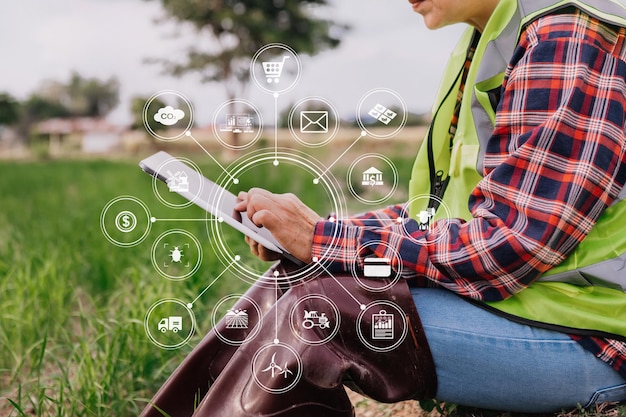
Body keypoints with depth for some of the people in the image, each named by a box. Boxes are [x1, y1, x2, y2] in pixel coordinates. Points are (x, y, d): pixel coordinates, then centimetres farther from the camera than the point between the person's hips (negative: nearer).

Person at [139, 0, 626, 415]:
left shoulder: (566, 41, -17)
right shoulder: (488, 46, 12)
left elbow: (506, 247, -24)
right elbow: (445, 209, 14)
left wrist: (325, 241, -18)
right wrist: (313, 235, 0)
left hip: (583, 336, -9)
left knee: (315, 314, -24)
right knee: (287, 282, 2)